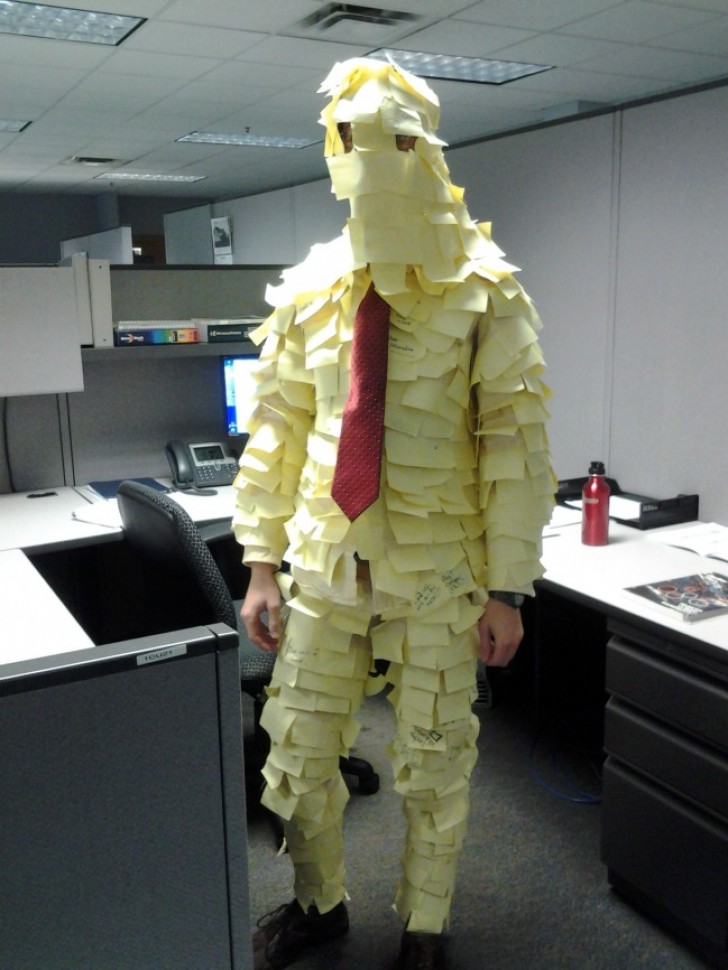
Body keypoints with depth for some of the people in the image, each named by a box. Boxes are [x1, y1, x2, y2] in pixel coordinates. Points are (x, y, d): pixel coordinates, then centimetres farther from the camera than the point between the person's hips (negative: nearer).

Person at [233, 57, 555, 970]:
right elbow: (275, 430, 5)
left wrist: (508, 589, -10)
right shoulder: (309, 289, 3)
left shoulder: (483, 293, -7)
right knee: (298, 749, 14)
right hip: (325, 563, 4)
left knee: (432, 765, 12)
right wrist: (262, 563, 3)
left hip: (436, 575, -3)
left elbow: (516, 442, -9)